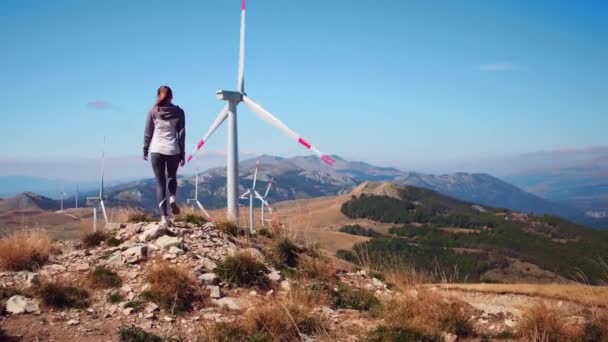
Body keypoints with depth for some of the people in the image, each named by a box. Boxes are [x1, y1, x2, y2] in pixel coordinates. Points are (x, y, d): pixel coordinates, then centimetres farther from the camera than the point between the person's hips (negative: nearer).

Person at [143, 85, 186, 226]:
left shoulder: (153, 111, 2)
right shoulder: (178, 112, 2)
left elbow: (148, 132, 4)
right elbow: (181, 134, 3)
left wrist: (145, 149, 15)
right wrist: (182, 154, 7)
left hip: (156, 149, 0)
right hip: (173, 150, 1)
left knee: (160, 183, 5)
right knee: (172, 177, 25)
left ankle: (164, 217, -1)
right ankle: (172, 198, -3)